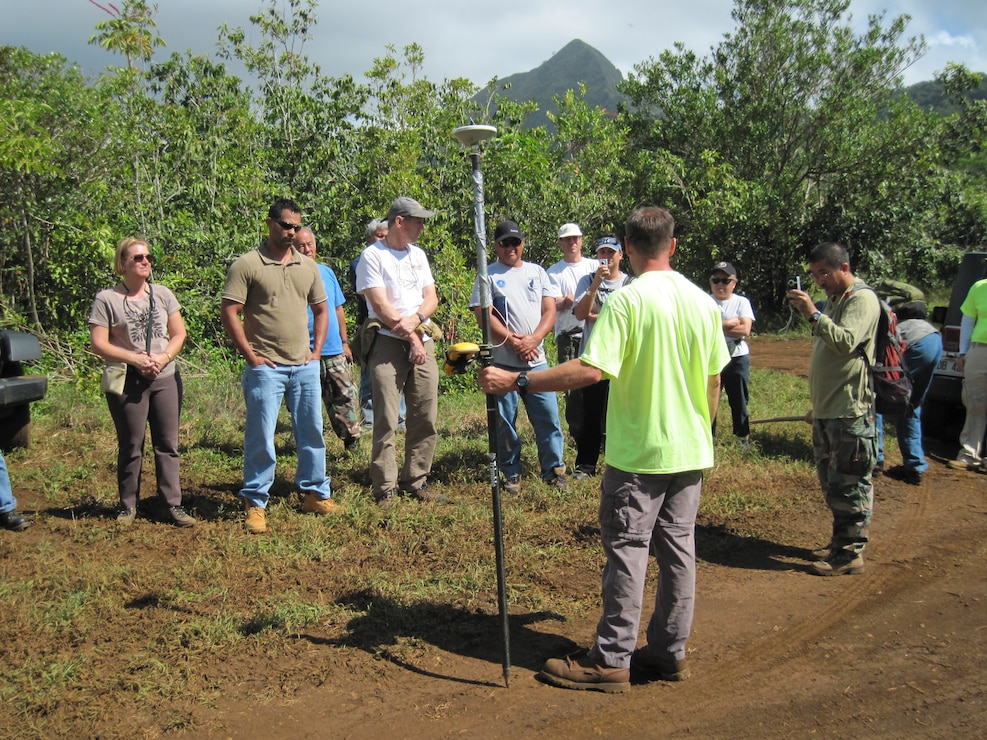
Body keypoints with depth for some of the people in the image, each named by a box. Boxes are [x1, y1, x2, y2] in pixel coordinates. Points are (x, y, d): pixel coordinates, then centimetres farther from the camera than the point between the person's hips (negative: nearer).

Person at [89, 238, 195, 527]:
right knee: (130, 447, 5)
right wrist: (135, 359, -16)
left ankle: (173, 505, 9)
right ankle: (128, 506, 17)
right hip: (127, 383, -3)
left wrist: (163, 357, -10)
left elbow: (179, 333, 8)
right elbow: (99, 343, -6)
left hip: (166, 378, 3)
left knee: (168, 444, 4)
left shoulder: (162, 294, 7)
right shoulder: (107, 299, -3)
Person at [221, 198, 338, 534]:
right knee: (260, 438, -1)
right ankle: (255, 503, 11)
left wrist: (317, 351, 8)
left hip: (305, 367, 5)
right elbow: (229, 313, -8)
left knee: (312, 432, 12)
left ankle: (315, 494, 25)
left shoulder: (308, 266, 10)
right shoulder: (246, 265, -6)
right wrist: (250, 355, -10)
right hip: (266, 368, -5)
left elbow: (321, 310, 18)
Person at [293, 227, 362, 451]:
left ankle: (353, 441, 13)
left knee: (347, 395, 3)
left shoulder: (327, 272, 11)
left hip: (334, 351, 4)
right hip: (305, 353, -4)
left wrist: (344, 342, 15)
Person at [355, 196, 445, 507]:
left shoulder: (418, 254, 18)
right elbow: (381, 306, -10)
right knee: (386, 420, -6)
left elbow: (431, 298, 11)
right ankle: (385, 489, 1)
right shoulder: (372, 255, -3)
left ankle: (415, 481, 17)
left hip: (423, 343, 6)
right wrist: (411, 339, -9)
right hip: (388, 344, -6)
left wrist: (414, 321, -10)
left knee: (425, 418, 6)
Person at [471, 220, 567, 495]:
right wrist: (514, 341, -14)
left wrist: (533, 340, -11)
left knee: (548, 416, 2)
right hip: (503, 361, -3)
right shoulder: (488, 275, 2)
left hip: (537, 360, 3)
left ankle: (553, 469, 14)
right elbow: (484, 316, -7)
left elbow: (550, 311, 5)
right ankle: (512, 474, 16)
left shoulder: (537, 272, 12)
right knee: (505, 421, 4)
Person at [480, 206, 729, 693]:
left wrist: (516, 381, -22)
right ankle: (671, 653, 22)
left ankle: (612, 661, 9)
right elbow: (713, 379, 11)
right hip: (691, 451, 6)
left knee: (627, 550, 1)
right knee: (679, 547, 12)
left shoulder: (627, 299, -15)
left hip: (638, 452, -6)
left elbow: (590, 370, -25)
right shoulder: (703, 302, 5)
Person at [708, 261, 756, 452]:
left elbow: (745, 330, -13)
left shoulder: (742, 302, 2)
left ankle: (742, 436, 24)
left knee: (739, 399, 9)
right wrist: (729, 324, -13)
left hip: (737, 358, 0)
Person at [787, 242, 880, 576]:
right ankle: (841, 541, 27)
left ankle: (851, 552, 4)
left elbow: (846, 342, -25)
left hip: (850, 411, -10)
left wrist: (813, 314, -29)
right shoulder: (834, 298, 19)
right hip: (826, 410, 10)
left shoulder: (862, 299, -10)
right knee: (830, 482, 16)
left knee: (848, 483, -4)